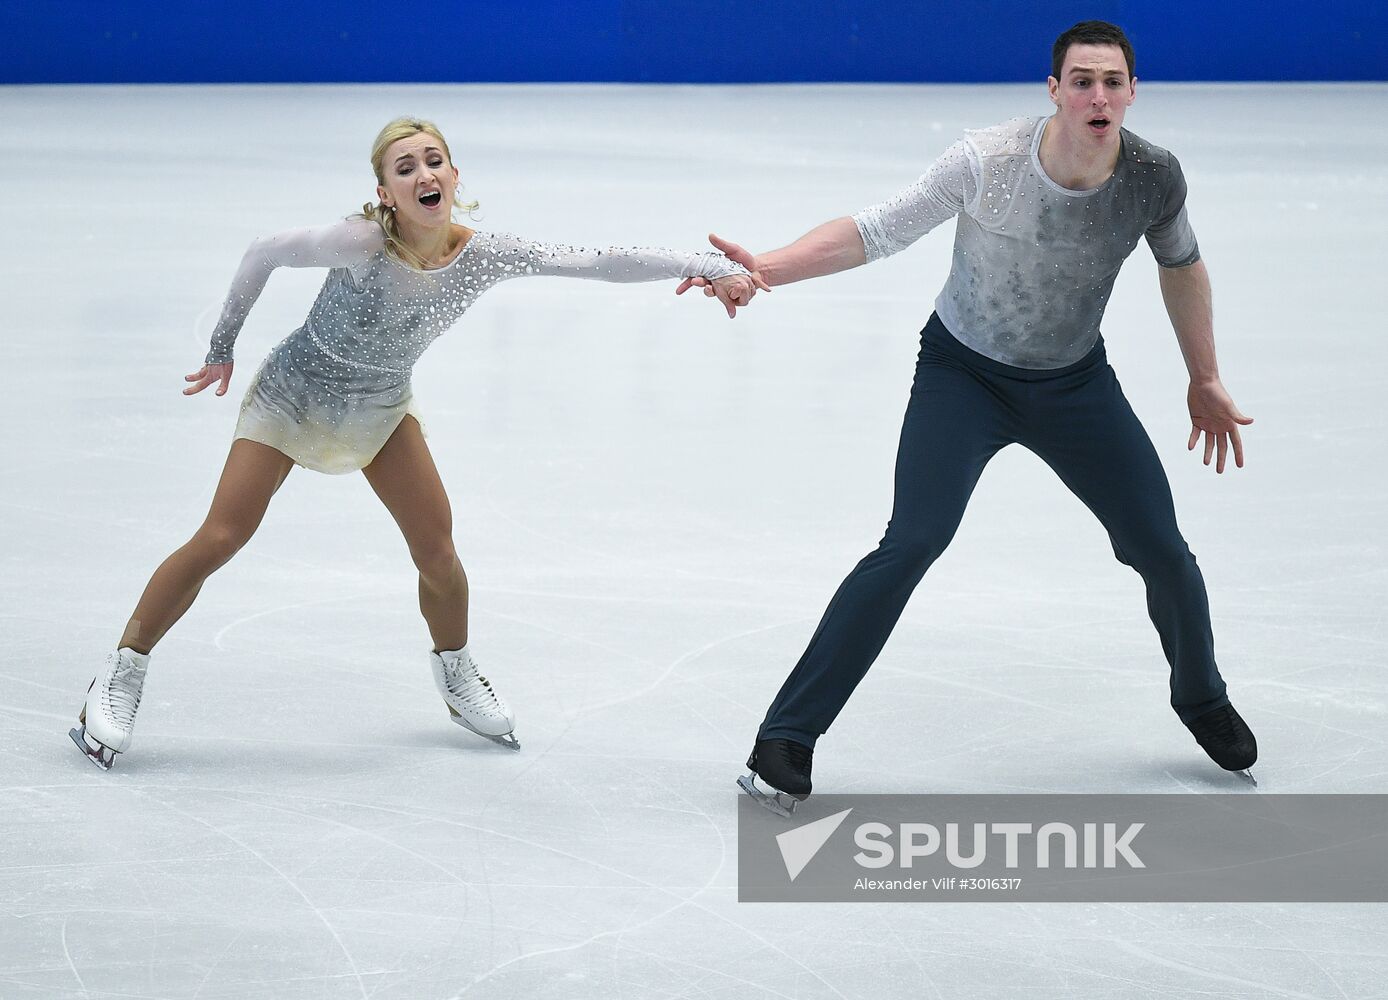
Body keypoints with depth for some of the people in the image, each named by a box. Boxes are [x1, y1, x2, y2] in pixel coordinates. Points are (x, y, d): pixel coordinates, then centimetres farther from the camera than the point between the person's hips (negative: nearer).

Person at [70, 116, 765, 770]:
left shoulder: (485, 257, -22)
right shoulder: (361, 245, -33)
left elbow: (603, 264, -25)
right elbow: (263, 255, -18)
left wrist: (711, 266, -33)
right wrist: (221, 349, -7)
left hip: (380, 407, 4)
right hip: (294, 394, -4)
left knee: (436, 545, -1)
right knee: (220, 539, -9)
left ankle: (455, 673, 25)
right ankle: (122, 675, 3)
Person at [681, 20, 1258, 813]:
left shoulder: (1154, 178, -16)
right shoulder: (987, 163, -27)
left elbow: (1182, 265, 5)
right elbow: (878, 232, -18)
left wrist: (1206, 380, 13)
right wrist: (764, 268, -29)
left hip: (1076, 384, 3)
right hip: (964, 374, -3)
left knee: (1161, 551, 3)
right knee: (912, 544, -20)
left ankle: (1203, 700, 35)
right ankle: (786, 740, -15)